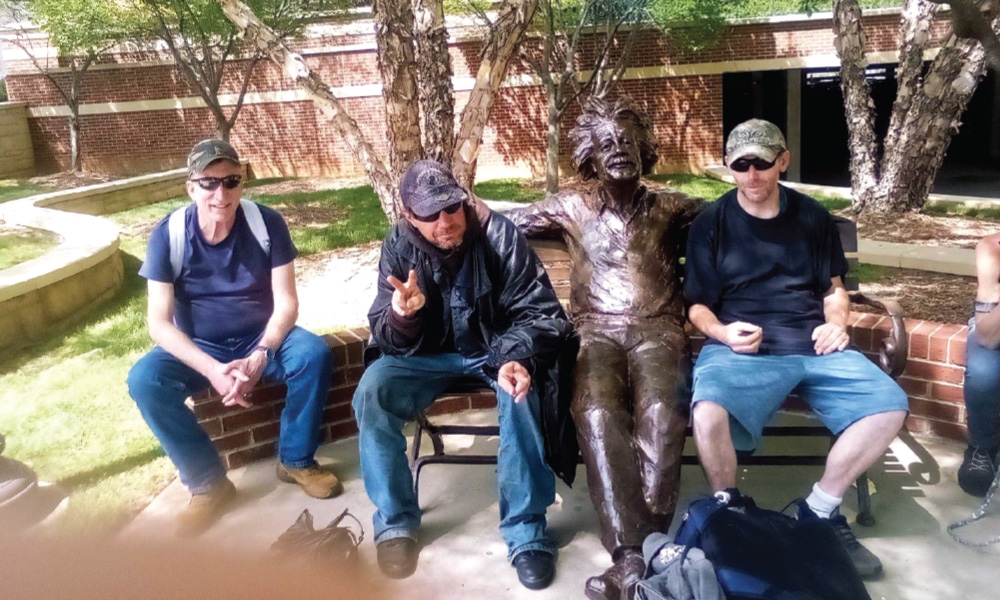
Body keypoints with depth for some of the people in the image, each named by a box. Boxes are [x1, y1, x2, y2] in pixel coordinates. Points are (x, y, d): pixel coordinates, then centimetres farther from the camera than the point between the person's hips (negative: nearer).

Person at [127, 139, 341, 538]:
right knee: (144, 380, -27)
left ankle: (296, 460, -6)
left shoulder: (267, 224, -14)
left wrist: (259, 356, -30)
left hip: (260, 339, 0)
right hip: (198, 347, 0)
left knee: (315, 354, -28)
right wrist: (212, 369, -31)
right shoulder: (167, 236, -14)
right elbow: (159, 322, -17)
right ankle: (209, 481, -11)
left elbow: (286, 302, -13)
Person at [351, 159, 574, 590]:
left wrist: (518, 359, -38)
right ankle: (395, 522, -6)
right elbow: (388, 338, -9)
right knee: (371, 390, -23)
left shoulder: (499, 234, -18)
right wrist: (402, 316, -35)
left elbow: (539, 311, -17)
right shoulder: (398, 247, -10)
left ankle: (526, 529, -19)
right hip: (430, 354, 2)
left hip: (494, 348, -2)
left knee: (519, 389, -34)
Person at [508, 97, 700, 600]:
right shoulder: (572, 206, 20)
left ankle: (640, 550, -33)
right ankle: (633, 555, -36)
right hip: (598, 332, 0)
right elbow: (506, 222, 27)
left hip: (658, 330, 0)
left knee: (661, 414, -34)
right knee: (597, 415, -34)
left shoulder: (671, 208, 19)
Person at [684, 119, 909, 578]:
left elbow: (833, 285, 23)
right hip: (739, 348, -3)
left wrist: (837, 323, 2)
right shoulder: (710, 224, 6)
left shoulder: (812, 216, 15)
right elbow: (697, 305, 6)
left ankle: (820, 510, 2)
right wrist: (722, 332, -15)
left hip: (814, 345, 4)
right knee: (708, 413, -34)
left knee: (889, 405, -19)